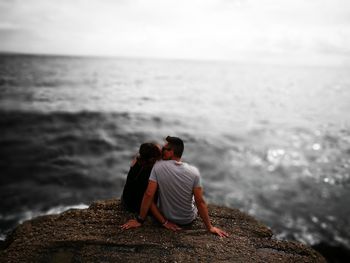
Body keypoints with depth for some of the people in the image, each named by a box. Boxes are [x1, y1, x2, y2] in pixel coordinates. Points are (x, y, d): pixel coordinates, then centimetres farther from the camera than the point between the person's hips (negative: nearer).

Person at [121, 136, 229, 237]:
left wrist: (139, 220, -10)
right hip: (189, 219, 1)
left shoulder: (158, 167, -21)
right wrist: (210, 227, -6)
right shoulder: (193, 171, -21)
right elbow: (200, 202, -18)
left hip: (166, 216, -1)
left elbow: (148, 195, -21)